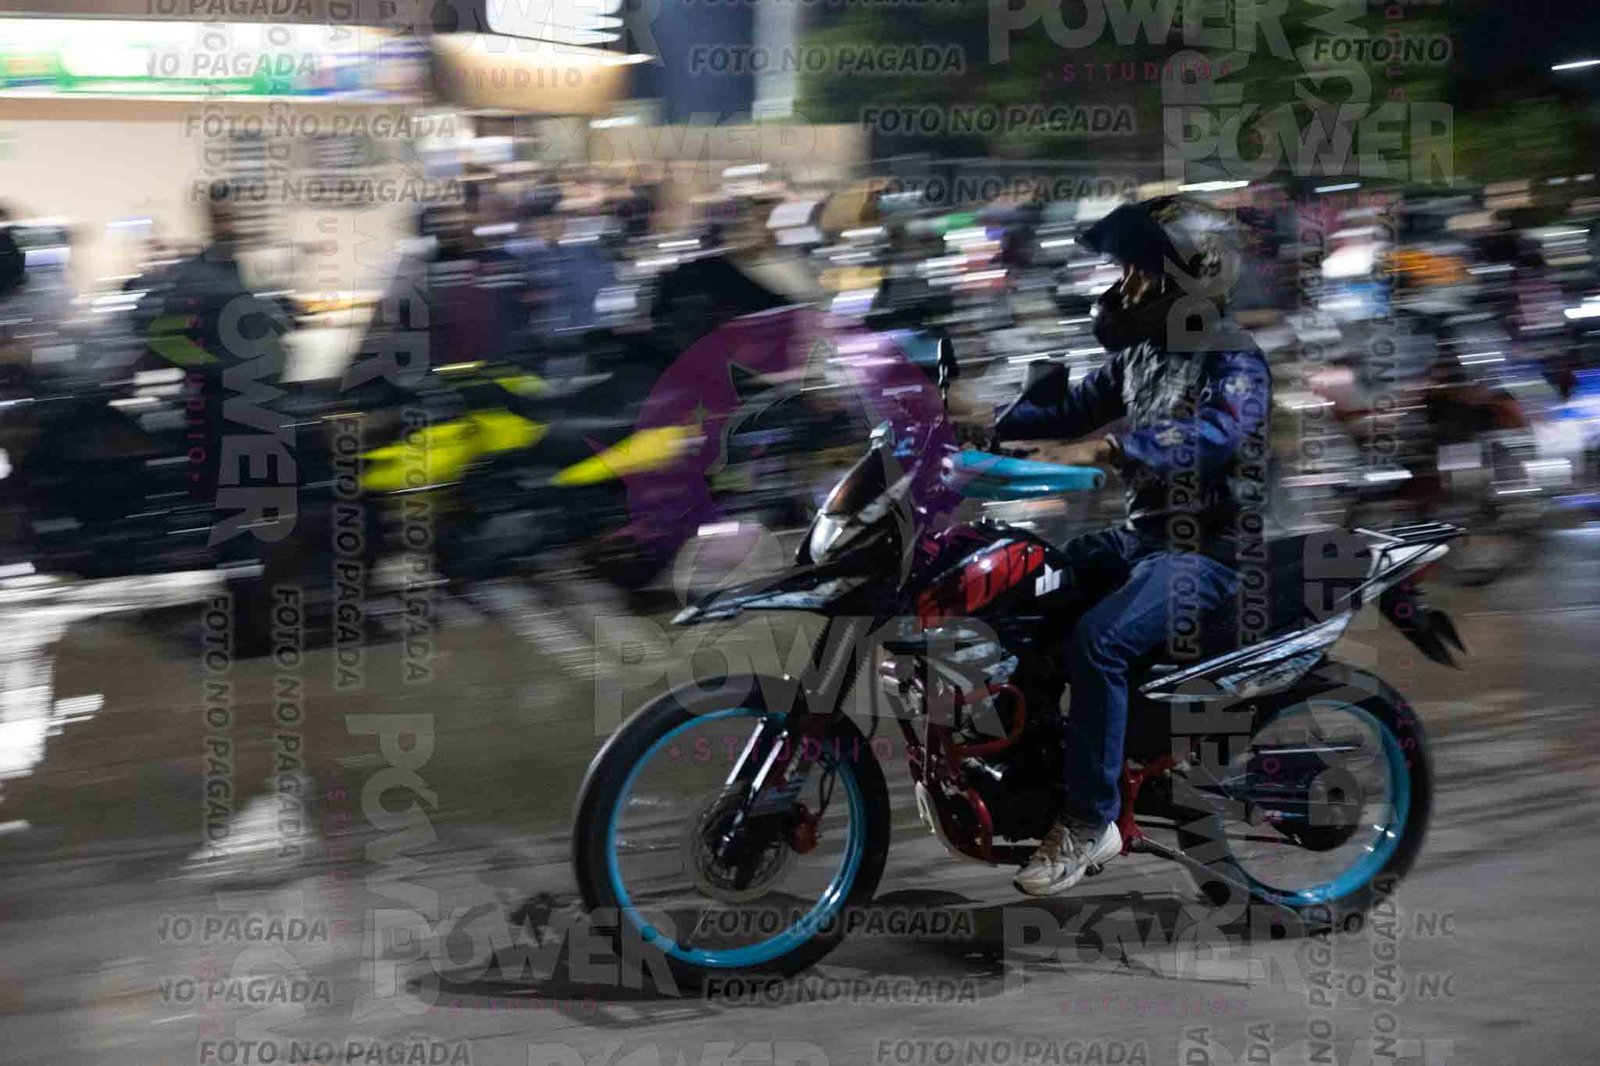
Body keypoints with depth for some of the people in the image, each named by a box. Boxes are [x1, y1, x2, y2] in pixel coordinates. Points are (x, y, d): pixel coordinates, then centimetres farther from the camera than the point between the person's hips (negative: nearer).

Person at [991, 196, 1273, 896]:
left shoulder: (1234, 359, -13)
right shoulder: (1140, 353, 14)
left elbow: (1217, 432, -33)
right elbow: (1069, 408, 19)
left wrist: (1114, 450, -45)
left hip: (1208, 550, -9)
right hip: (1141, 535, 9)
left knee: (1097, 642, -30)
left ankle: (1089, 823, -23)